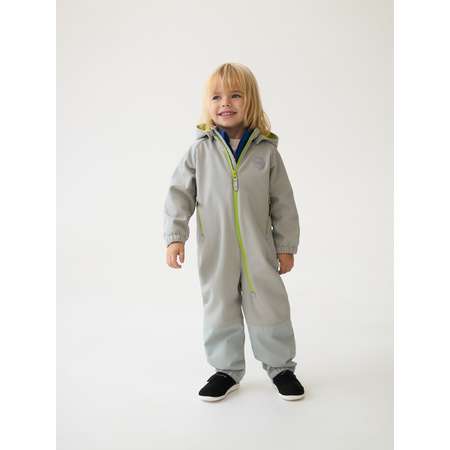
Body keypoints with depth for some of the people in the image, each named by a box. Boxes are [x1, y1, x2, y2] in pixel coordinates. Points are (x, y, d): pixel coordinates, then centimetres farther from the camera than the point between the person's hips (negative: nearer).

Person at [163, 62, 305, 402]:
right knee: (219, 310, 11)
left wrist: (286, 246, 2)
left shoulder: (266, 150, -3)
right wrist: (175, 237, -8)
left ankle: (281, 366, 28)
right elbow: (179, 194, 0)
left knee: (269, 307, 7)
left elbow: (283, 202, 1)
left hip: (258, 249, 0)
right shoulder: (200, 150, -3)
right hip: (215, 252, 1)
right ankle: (227, 369, 29)